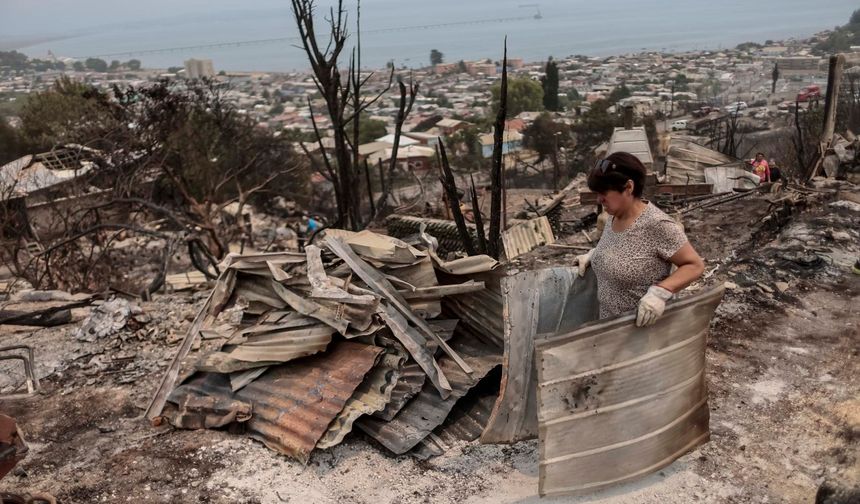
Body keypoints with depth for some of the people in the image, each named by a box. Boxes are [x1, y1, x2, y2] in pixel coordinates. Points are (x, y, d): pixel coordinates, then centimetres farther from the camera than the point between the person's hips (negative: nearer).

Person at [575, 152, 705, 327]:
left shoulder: (657, 225, -22)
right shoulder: (614, 216, 0)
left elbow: (695, 265, -17)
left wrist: (660, 292, -29)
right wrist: (594, 254, 4)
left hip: (643, 326, -7)